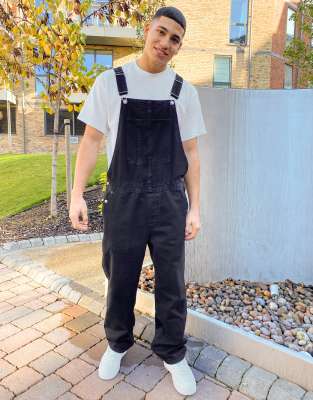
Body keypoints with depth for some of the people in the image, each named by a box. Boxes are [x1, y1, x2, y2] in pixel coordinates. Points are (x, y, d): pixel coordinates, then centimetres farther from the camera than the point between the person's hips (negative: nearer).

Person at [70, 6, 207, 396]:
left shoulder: (184, 92, 6)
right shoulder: (110, 82, 2)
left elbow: (189, 153, 7)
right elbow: (90, 141, 3)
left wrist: (194, 206, 4)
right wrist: (77, 193, -5)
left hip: (170, 201, 1)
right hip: (123, 198, -1)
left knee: (171, 283, 9)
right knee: (120, 279, 12)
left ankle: (172, 353, 31)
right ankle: (118, 343, 37)